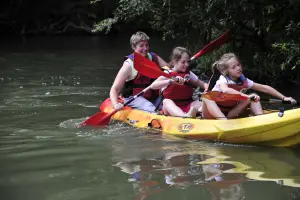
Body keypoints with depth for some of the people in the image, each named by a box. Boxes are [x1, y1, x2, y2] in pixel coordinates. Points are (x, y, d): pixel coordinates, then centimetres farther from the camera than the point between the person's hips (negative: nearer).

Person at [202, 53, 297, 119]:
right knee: (207, 96, -35)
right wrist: (247, 96, -52)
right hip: (212, 114, -5)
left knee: (253, 98, -7)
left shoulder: (244, 81, -3)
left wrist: (283, 97, -6)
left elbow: (264, 88, 0)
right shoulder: (223, 79, -20)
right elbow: (225, 90, -44)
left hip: (229, 114, 5)